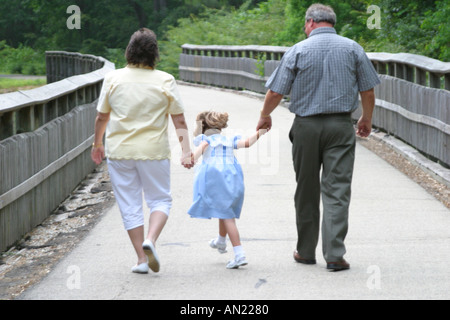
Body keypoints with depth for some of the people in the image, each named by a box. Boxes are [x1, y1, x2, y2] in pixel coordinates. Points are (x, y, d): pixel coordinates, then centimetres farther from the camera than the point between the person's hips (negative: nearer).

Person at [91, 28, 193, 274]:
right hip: (154, 151, -1)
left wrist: (97, 144, 19)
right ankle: (150, 240, -14)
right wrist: (186, 151, -6)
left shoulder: (113, 79, -1)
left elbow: (101, 117, 6)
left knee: (130, 205, 8)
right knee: (160, 199, 12)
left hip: (119, 151, 1)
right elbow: (179, 120, -6)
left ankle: (141, 258, 7)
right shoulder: (165, 81, -4)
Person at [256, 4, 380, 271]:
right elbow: (368, 90, 6)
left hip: (307, 126, 0)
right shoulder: (352, 48, 2)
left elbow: (276, 92, -1)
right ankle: (335, 254, -10)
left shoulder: (298, 51, -2)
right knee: (337, 191, -2)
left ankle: (306, 251, 20)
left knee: (307, 191, 11)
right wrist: (367, 119, 23)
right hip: (341, 126, 0)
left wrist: (265, 116, 17)